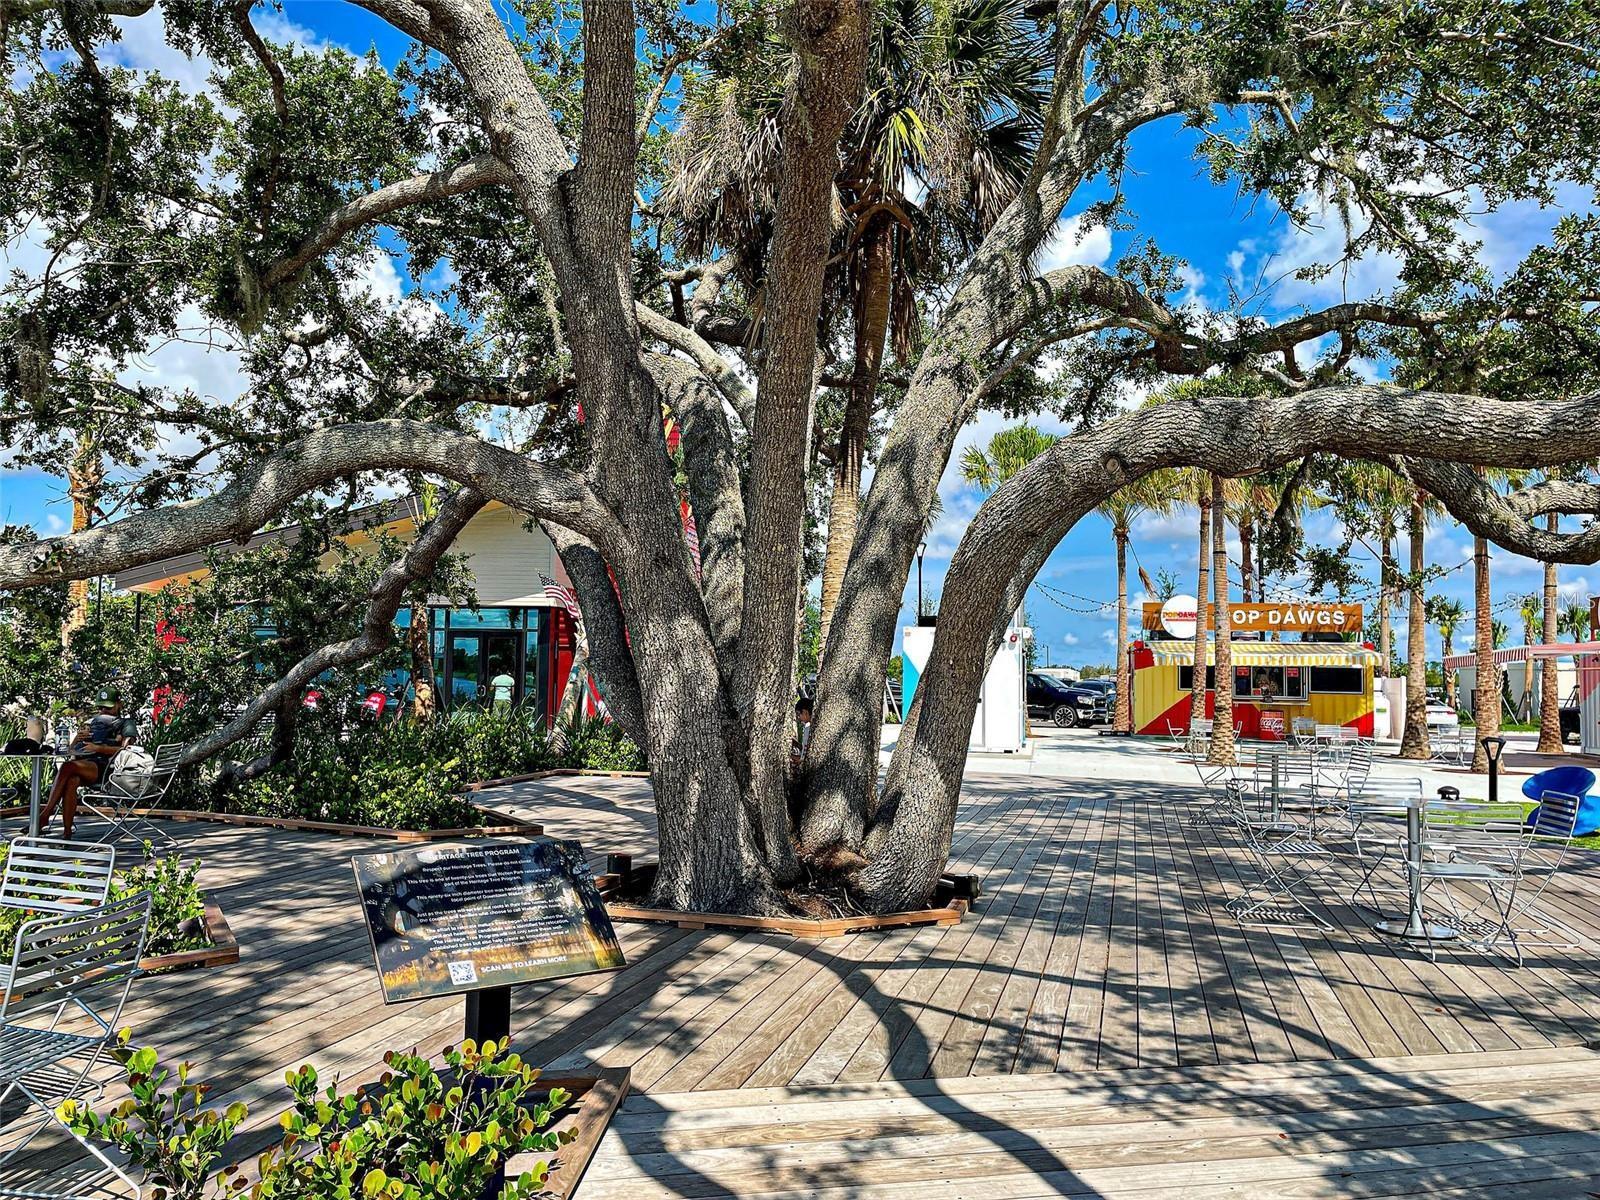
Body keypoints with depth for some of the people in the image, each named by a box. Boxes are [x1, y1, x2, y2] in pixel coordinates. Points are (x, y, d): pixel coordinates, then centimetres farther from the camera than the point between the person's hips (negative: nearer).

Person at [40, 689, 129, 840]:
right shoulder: (91, 722, 34)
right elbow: (70, 750, 31)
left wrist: (98, 748, -11)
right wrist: (78, 738, 9)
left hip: (102, 767, -4)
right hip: (81, 763, 4)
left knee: (67, 766, -34)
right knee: (71, 781, -34)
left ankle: (45, 816, -33)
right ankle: (67, 833, -39)